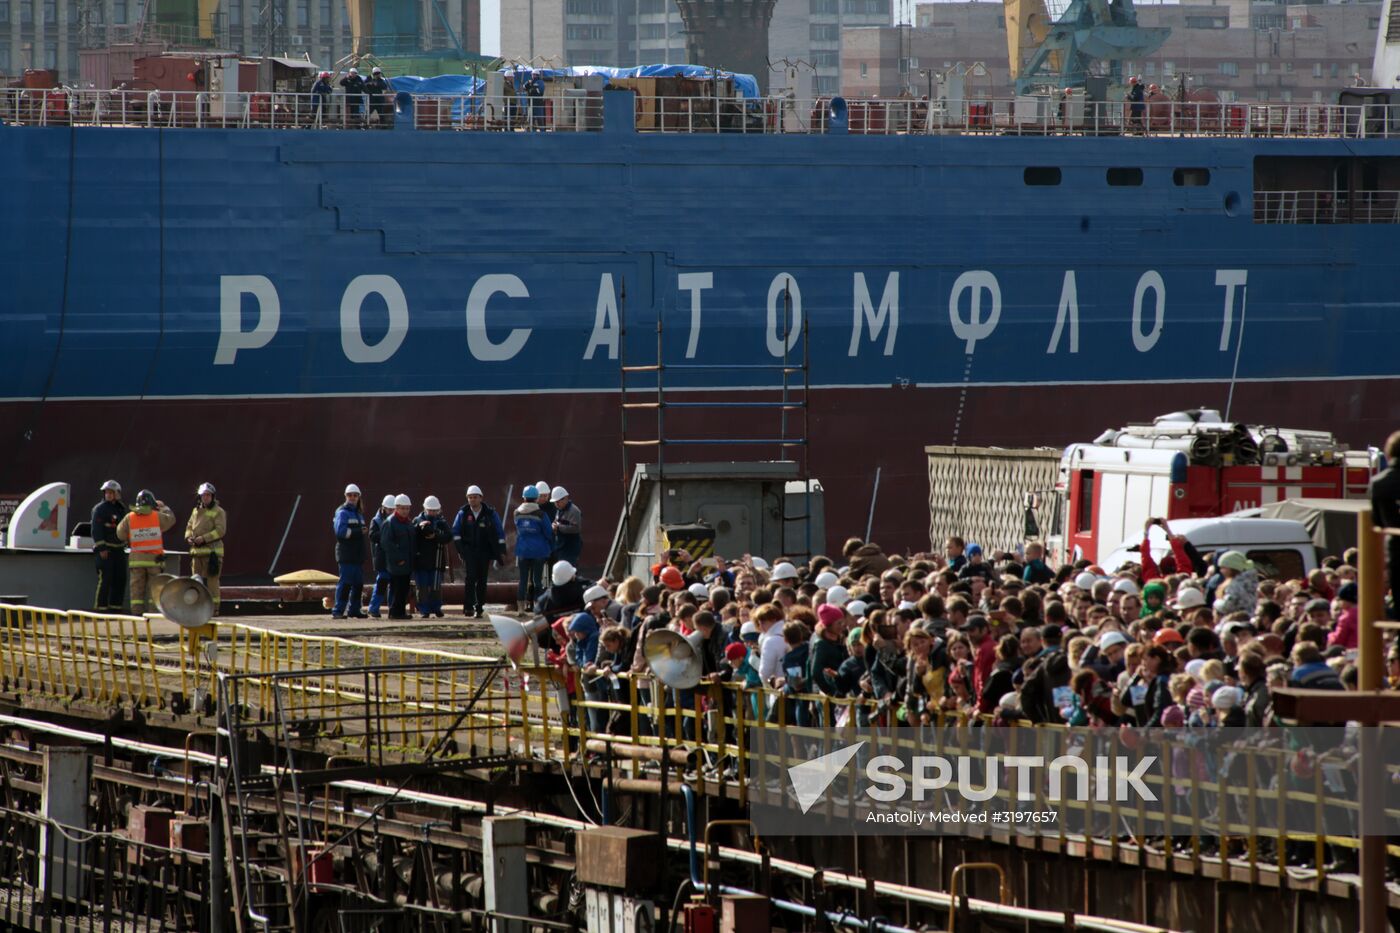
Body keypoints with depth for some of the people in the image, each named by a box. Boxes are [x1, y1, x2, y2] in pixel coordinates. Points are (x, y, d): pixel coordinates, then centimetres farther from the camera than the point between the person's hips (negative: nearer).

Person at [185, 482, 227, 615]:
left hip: (212, 551, -7)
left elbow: (220, 530, -12)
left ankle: (214, 607, -8)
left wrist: (204, 538, -19)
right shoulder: (196, 511, 18)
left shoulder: (218, 512, -3)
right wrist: (188, 537, 1)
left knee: (211, 580, -9)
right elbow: (189, 526, 23)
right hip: (197, 551, 7)